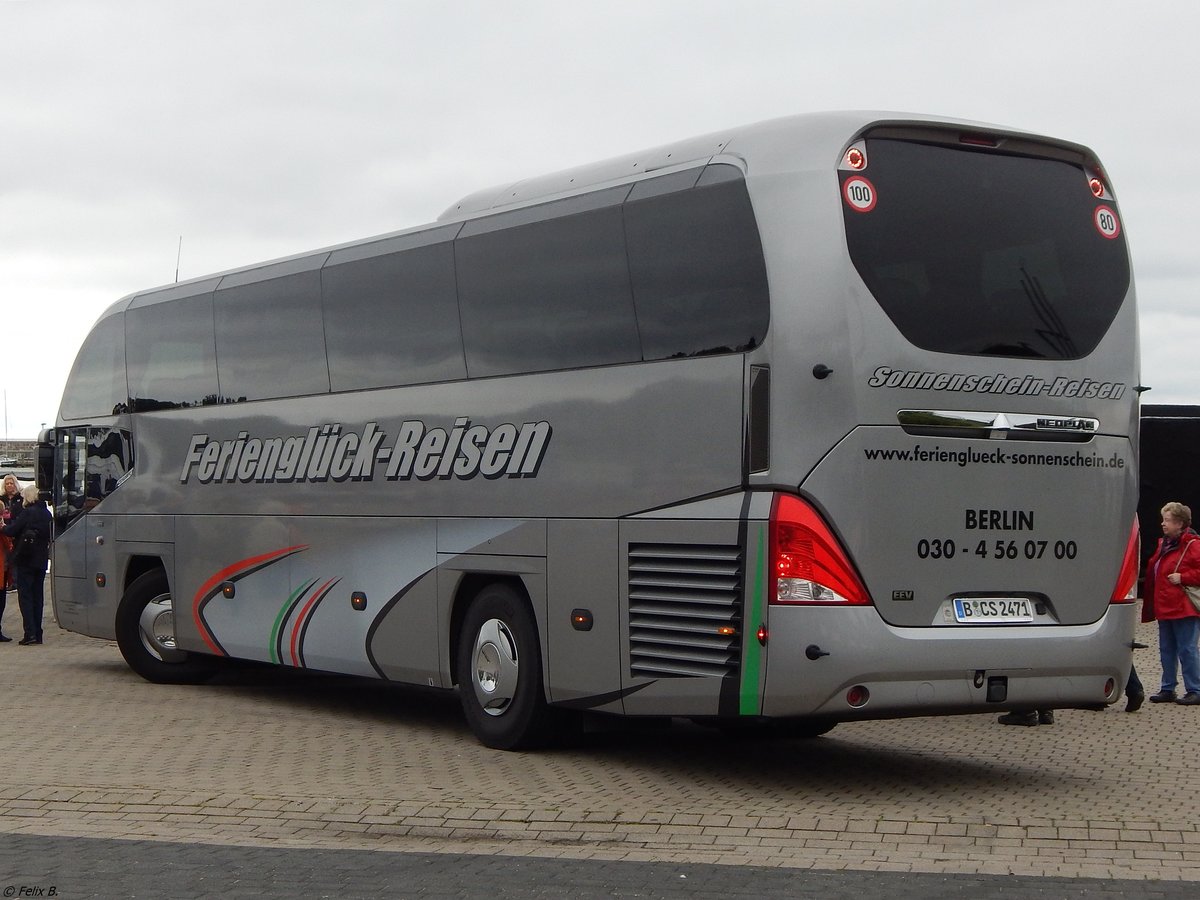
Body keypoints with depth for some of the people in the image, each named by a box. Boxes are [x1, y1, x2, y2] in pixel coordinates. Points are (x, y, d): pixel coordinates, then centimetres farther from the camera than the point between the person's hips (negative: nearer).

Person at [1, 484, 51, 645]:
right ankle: (37, 634, 10)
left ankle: (30, 632, -12)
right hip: (41, 560, 6)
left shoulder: (27, 512, -14)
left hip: (26, 560, -6)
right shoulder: (47, 514, 8)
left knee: (25, 595, -3)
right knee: (38, 596, 10)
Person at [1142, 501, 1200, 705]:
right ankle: (1168, 689, 19)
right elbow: (1154, 571, 24)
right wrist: (1151, 606, 18)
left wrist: (1182, 578, -20)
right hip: (1165, 608, 9)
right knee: (1167, 650, 12)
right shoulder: (1163, 544, 16)